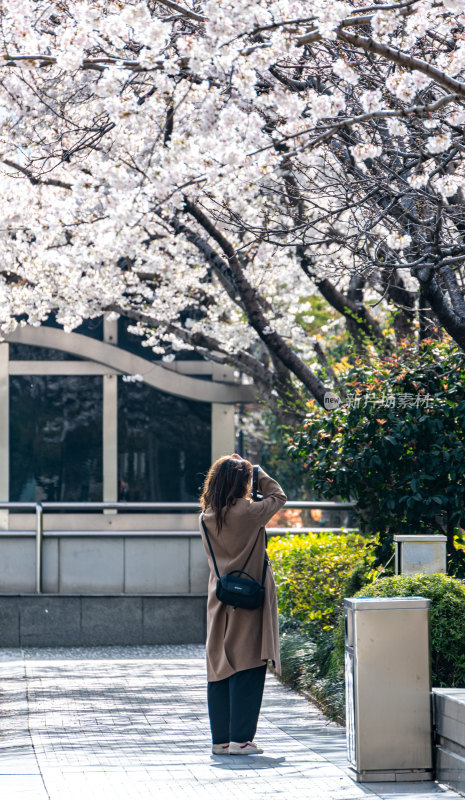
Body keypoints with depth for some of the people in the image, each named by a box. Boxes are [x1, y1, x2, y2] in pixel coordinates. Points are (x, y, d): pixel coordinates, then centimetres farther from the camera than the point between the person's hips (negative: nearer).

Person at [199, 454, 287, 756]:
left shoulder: (208, 516, 2)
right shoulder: (246, 513, -15)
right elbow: (278, 496, 0)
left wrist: (231, 468, 17)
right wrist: (258, 472, 13)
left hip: (220, 602, 6)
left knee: (220, 667, 9)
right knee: (247, 668, -2)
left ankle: (220, 738, 13)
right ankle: (240, 739, -2)